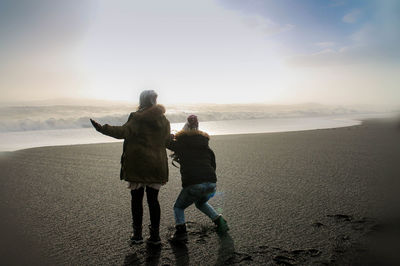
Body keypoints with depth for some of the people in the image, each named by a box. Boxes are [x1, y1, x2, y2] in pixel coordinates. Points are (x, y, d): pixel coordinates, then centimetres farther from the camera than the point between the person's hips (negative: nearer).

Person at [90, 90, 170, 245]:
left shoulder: (137, 118, -8)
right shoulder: (164, 120, 8)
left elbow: (123, 132, -20)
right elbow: (167, 140, 17)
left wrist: (102, 129, -17)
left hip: (137, 165, -4)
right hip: (156, 166, 4)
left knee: (136, 199, 7)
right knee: (153, 199, 10)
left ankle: (137, 234, 12)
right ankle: (155, 235, 13)